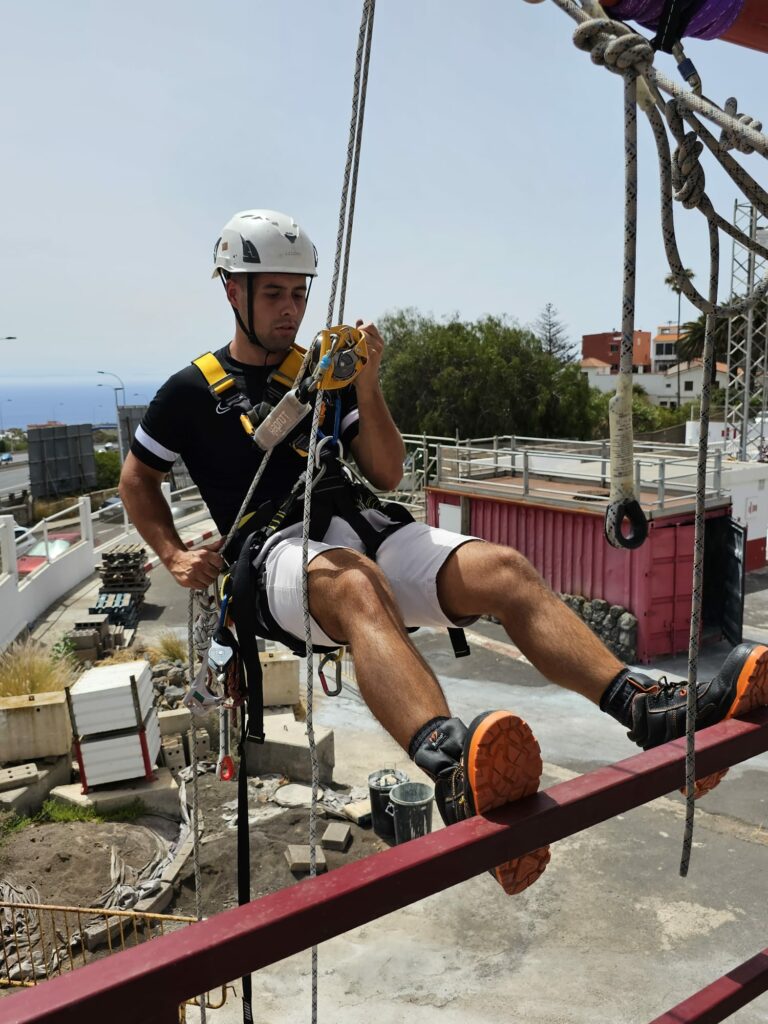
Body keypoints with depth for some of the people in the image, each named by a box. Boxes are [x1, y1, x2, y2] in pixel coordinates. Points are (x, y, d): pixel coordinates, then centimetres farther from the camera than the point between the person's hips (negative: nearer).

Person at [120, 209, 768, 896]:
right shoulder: (192, 391, 12)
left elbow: (385, 475, 15)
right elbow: (137, 479, 23)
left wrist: (366, 387, 1)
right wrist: (175, 557, 7)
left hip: (360, 528, 5)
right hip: (276, 551, -5)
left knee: (501, 569, -23)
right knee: (356, 586, -42)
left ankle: (653, 709, -37)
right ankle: (455, 773, -69)